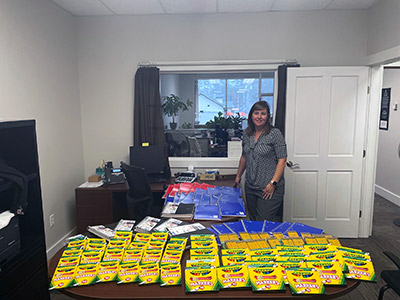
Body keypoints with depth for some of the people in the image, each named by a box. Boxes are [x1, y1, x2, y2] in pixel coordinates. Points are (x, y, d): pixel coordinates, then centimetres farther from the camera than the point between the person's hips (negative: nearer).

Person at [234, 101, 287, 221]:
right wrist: (238, 176, 21)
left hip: (269, 189, -6)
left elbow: (282, 161, -12)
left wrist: (273, 183, -17)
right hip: (250, 187, 6)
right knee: (253, 221, 14)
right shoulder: (247, 134, 9)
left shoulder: (275, 134, -9)